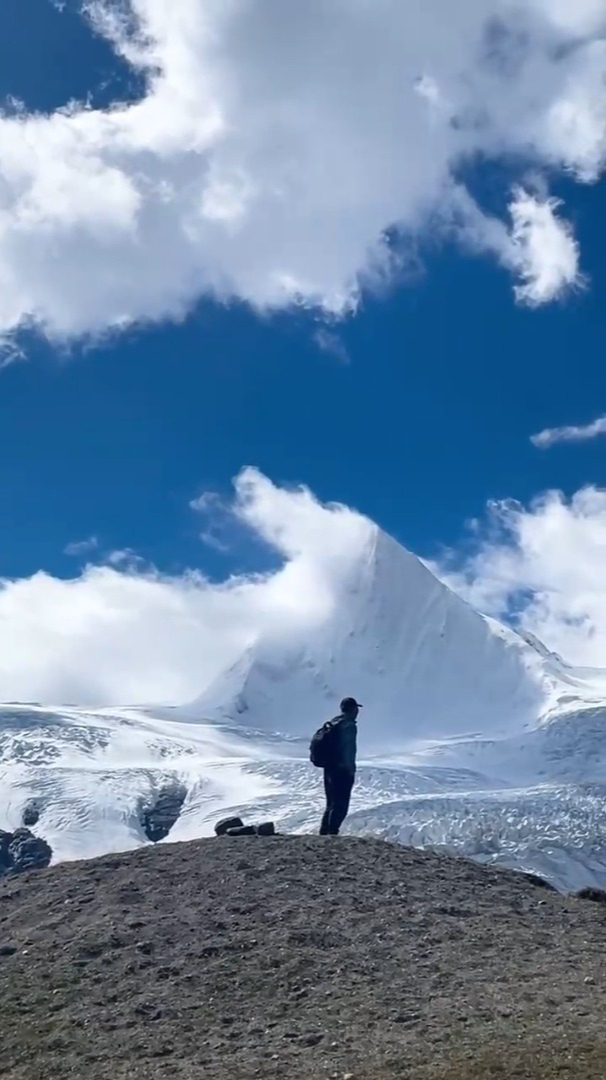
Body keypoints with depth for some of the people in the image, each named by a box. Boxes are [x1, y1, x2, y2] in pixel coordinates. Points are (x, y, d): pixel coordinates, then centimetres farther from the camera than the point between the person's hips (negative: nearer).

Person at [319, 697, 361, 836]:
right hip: (343, 770, -9)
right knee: (340, 806, -6)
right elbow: (348, 749, -19)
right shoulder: (349, 725, -13)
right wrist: (350, 769, -15)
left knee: (332, 804, 16)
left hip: (329, 768, 9)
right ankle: (332, 833, -10)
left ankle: (324, 833, 16)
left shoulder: (332, 723, 13)